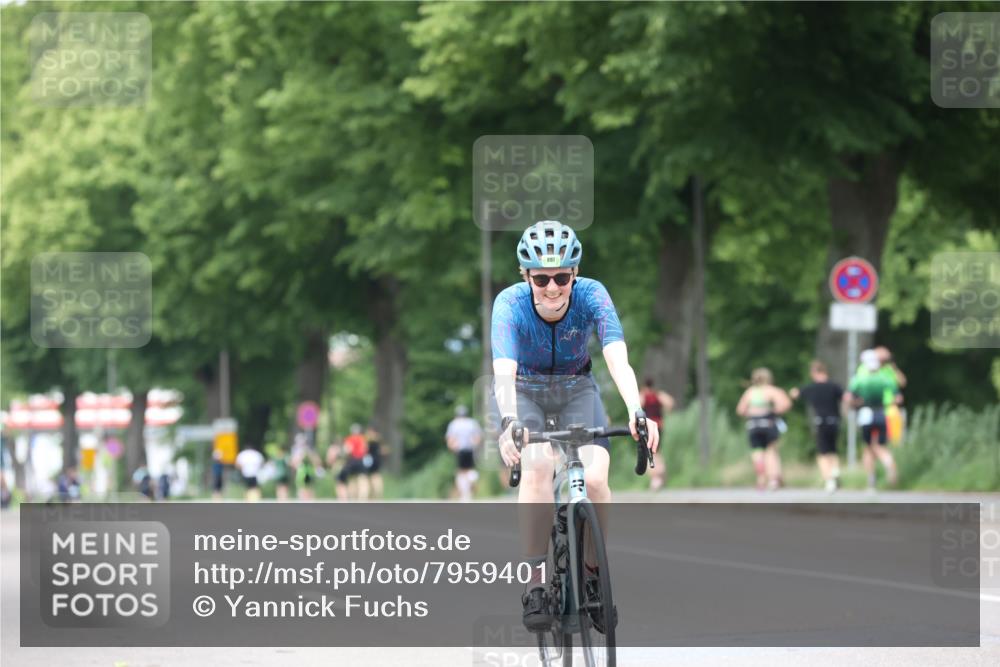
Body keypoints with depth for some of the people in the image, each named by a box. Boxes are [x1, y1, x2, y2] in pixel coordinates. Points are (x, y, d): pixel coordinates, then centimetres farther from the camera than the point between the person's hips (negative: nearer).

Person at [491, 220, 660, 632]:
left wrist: (636, 412, -55)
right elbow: (504, 372, -41)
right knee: (538, 466, -31)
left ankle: (592, 575, 1)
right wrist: (509, 423, -59)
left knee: (595, 478, -22)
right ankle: (535, 582, -25)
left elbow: (618, 360, -37)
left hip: (576, 391, 1)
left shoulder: (591, 296, -25)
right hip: (523, 393, -1)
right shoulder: (511, 304, -28)